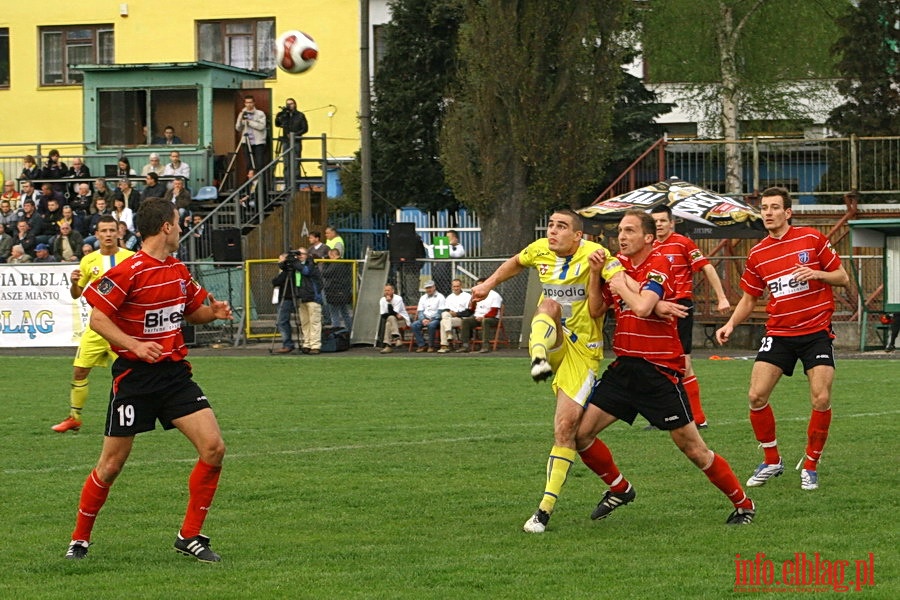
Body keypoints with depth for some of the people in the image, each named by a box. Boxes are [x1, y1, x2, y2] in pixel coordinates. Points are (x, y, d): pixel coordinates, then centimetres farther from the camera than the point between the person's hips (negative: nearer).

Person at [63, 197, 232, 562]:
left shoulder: (179, 271, 10)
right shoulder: (129, 271, -13)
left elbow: (193, 313, 25)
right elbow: (97, 318, -15)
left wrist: (213, 311, 2)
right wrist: (135, 345, -27)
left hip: (175, 372, 6)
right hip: (134, 377, -6)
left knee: (214, 448, -9)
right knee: (111, 465, 1)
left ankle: (190, 536, 2)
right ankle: (80, 539, 19)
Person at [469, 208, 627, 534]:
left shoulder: (595, 256, -12)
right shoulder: (540, 250, 2)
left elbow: (595, 312, -18)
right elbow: (516, 263, 27)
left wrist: (596, 274, -30)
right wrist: (490, 283, 23)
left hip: (581, 351, -3)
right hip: (551, 343, 3)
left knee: (566, 427, -11)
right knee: (550, 304, -29)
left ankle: (545, 509, -6)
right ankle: (539, 359, -58)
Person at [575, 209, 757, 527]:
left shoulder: (658, 265, -13)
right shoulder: (618, 264, 9)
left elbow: (643, 307, -28)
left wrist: (622, 286, -11)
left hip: (659, 372, -7)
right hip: (623, 367, 7)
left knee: (693, 449, -3)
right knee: (581, 432, -1)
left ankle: (743, 504, 12)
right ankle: (619, 489, 22)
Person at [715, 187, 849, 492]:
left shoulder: (812, 238, -2)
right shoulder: (758, 255, 6)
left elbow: (843, 277, 3)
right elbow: (749, 298, 15)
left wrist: (817, 274, -17)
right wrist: (731, 324, -2)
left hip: (816, 331, -3)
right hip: (778, 333, 3)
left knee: (821, 400, -13)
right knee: (757, 396, -9)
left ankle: (810, 466, 6)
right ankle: (772, 461, 11)